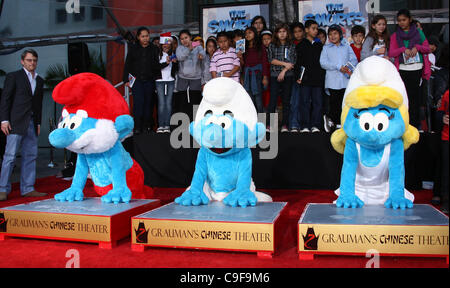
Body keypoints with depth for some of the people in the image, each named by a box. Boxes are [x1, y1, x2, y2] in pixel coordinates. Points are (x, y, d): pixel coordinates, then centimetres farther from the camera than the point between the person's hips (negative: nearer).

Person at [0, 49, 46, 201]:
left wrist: (38, 123, 13)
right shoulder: (13, 76, 2)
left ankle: (27, 189, 10)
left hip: (32, 123, 6)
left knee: (30, 155, 5)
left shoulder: (39, 80, 18)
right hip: (16, 122, -6)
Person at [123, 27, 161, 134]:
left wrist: (158, 78, 0)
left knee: (148, 102, 3)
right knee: (138, 102, -9)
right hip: (136, 80, -1)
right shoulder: (133, 49, 8)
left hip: (149, 80, 1)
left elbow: (158, 66, 9)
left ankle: (147, 125, 13)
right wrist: (126, 80, 2)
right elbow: (127, 65, 8)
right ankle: (137, 126, -4)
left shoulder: (154, 49, 8)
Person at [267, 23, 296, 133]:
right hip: (274, 76, -1)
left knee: (286, 101, 1)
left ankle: (284, 125, 5)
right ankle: (269, 125, -7)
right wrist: (285, 63, -8)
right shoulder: (272, 45, 10)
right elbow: (270, 59, -1)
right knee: (273, 100, -7)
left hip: (288, 75, 1)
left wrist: (284, 70, -11)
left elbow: (293, 61, 1)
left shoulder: (291, 46, 10)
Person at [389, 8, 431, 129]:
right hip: (403, 69, 0)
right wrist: (404, 49, -15)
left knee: (416, 95, 0)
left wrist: (417, 47, -10)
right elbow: (391, 53, 1)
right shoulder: (395, 35, 11)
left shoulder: (418, 32, 12)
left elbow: (427, 49, 9)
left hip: (417, 68, 0)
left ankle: (416, 123, 7)